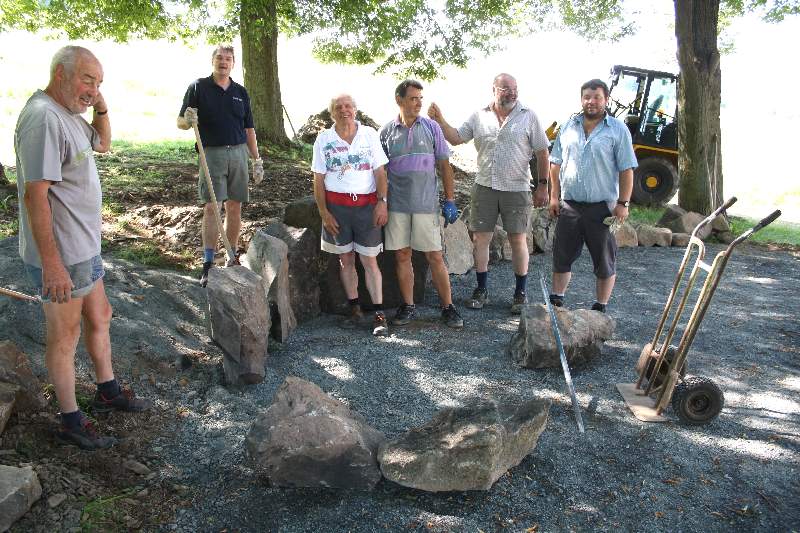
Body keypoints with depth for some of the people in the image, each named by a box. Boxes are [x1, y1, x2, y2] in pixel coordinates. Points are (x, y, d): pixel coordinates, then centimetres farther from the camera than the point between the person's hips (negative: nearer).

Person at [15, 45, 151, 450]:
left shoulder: (67, 113, 9)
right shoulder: (43, 117, -22)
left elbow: (103, 143, 27)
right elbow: (35, 194, -26)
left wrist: (100, 108, 6)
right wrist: (52, 264, -27)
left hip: (83, 247, 10)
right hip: (59, 255, -10)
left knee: (99, 317, 21)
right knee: (65, 336, 3)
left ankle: (108, 391, 39)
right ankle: (70, 422, 19)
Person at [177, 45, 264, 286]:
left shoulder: (241, 92, 12)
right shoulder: (198, 87, 2)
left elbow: (249, 129, 15)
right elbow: (180, 122, 3)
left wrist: (257, 160, 10)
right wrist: (188, 121, -21)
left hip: (238, 153, 4)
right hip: (212, 154, -3)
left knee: (235, 207, 6)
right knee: (211, 207, -8)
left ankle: (232, 258, 15)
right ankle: (208, 264, -5)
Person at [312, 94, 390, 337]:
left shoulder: (369, 134, 3)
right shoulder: (324, 139, 4)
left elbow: (380, 171, 2)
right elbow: (318, 179, 3)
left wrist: (382, 202, -9)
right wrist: (324, 212, -3)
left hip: (366, 205, -1)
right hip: (336, 205, 1)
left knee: (370, 261, -2)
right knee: (346, 259, 9)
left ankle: (379, 314, 2)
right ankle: (354, 308, 22)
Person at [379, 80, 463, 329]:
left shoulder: (431, 127, 2)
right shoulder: (386, 132, 4)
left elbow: (444, 165, 4)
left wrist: (450, 200, 0)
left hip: (426, 203, -1)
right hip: (397, 205, 1)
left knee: (435, 257, 1)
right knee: (402, 256, 8)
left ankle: (448, 307, 12)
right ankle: (408, 306, 21)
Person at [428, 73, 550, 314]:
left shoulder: (528, 116, -2)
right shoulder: (479, 116, 5)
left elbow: (542, 152, 0)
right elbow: (456, 138, 9)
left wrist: (543, 186, -3)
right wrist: (439, 120, -7)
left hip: (517, 188, -2)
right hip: (484, 186, 3)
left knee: (518, 240, 3)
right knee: (480, 238, 5)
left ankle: (520, 293, 16)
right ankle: (481, 290, 20)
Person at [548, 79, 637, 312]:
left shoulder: (618, 130, -3)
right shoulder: (569, 126, 8)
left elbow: (626, 170, -5)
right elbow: (556, 163, 11)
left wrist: (623, 203, -10)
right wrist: (554, 196, 5)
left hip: (603, 207, -3)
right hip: (569, 205, 3)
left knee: (604, 262, 6)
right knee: (561, 256, 9)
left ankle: (600, 309, 19)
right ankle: (556, 301, 23)